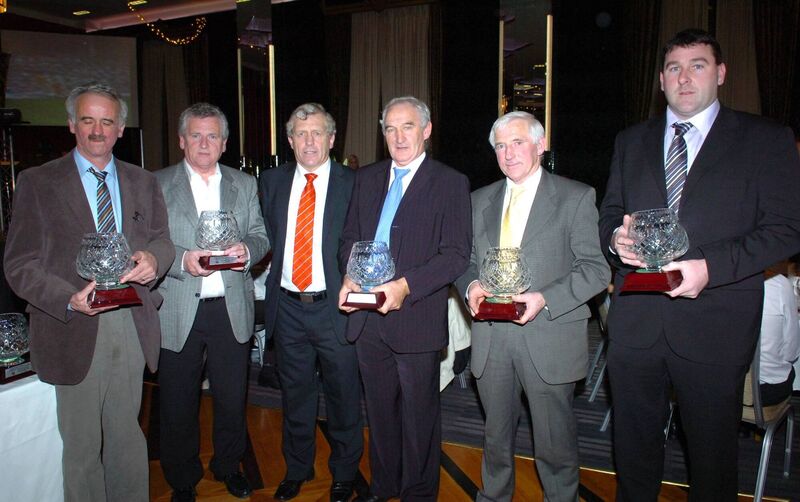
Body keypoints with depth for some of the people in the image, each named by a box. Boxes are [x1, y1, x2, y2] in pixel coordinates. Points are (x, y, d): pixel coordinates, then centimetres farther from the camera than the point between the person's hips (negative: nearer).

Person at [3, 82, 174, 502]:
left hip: (132, 325, 3)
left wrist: (152, 258, -15)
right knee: (82, 445, 8)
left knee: (127, 435, 16)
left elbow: (162, 239, 10)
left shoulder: (142, 183, 11)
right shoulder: (37, 182, -1)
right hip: (74, 329, -3)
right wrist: (70, 300, -22)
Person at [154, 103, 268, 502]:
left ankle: (229, 467, 37)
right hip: (178, 313, -2)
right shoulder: (157, 184, 2)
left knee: (232, 398, 14)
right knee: (178, 404, 9)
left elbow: (261, 235, 9)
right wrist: (181, 259, -20)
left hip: (232, 309, 2)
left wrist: (247, 249, -13)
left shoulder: (245, 185, 11)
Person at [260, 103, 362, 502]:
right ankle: (297, 469, 39)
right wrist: (277, 268, 1)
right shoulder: (272, 182, 7)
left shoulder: (353, 184, -4)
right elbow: (267, 235, 13)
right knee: (295, 395, 18)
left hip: (336, 306, -3)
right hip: (287, 307, 3)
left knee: (343, 396, 11)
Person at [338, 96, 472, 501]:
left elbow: (456, 254, -12)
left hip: (416, 318, -5)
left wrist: (406, 285, -24)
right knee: (379, 410, 19)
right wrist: (350, 275, -5)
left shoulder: (450, 183, -5)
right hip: (367, 316, 5)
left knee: (419, 415, 10)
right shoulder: (367, 178, 11)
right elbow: (350, 237, 15)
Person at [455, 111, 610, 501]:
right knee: (495, 436, 20)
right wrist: (471, 286, -7)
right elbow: (465, 259, 15)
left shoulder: (576, 198, -3)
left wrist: (545, 298, -21)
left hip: (548, 339, -4)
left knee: (555, 444, 10)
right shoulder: (480, 200, 12)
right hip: (490, 339, 4)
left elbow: (596, 268, -7)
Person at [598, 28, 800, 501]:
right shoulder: (631, 141, 13)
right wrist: (616, 238, -9)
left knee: (713, 450, 12)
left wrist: (710, 267, -19)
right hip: (635, 321, 3)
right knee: (634, 444, 17)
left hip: (714, 324, -3)